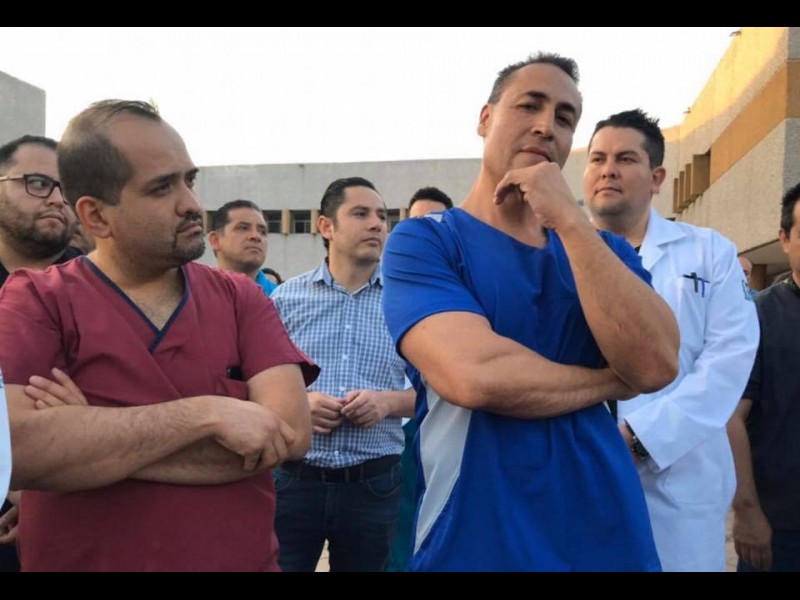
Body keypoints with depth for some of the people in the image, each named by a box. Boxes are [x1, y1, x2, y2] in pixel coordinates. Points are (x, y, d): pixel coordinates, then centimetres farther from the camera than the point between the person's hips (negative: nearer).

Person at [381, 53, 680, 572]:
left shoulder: (603, 249, 7)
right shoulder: (422, 241, -7)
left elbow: (656, 364, -11)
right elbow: (474, 374, -24)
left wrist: (570, 219, -16)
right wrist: (612, 381, -9)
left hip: (608, 537, 4)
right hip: (475, 545, -4)